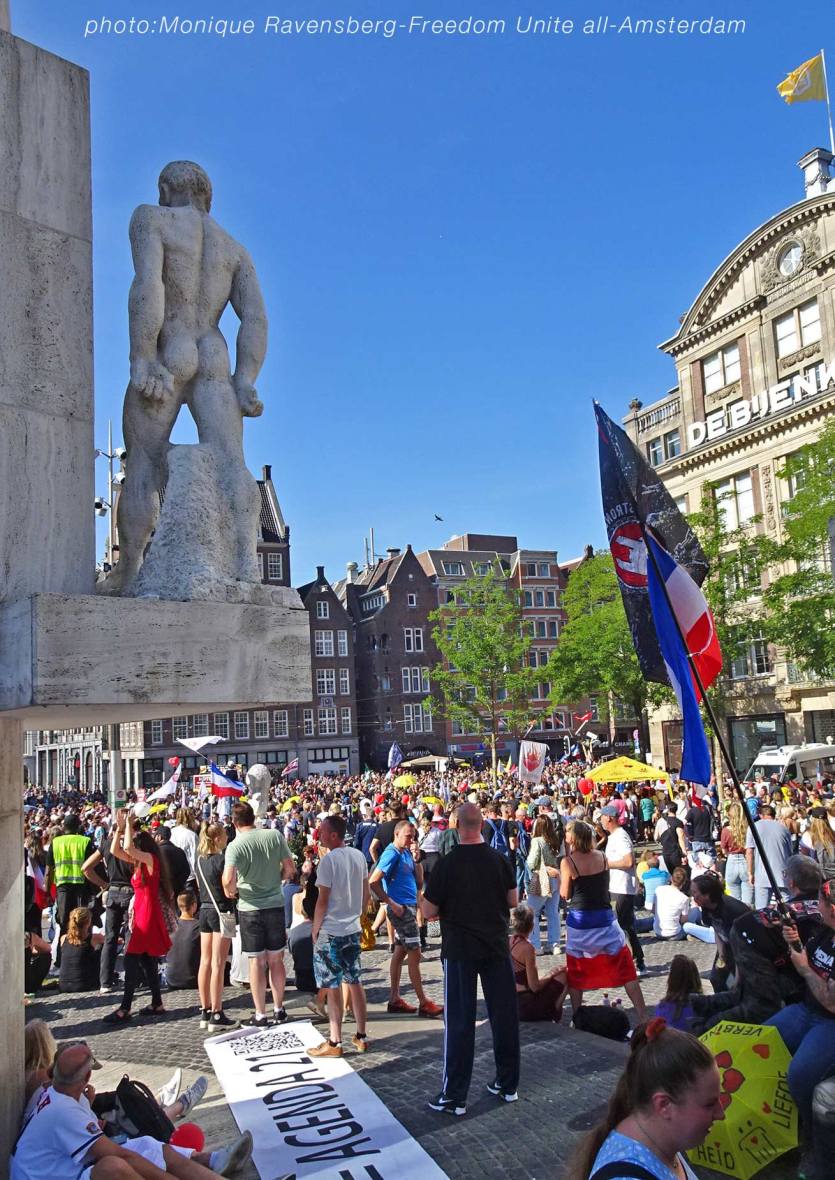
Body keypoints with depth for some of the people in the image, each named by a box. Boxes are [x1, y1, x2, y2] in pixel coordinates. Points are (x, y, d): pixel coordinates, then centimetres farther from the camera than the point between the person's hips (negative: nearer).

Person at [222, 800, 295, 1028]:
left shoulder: (235, 846, -14)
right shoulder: (275, 835, -5)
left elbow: (228, 881, -24)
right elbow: (289, 868, 0)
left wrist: (231, 891, -3)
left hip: (250, 908, -3)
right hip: (276, 905, 3)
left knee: (257, 962, 7)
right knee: (276, 960, 15)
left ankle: (260, 1015, 14)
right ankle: (279, 1009, 25)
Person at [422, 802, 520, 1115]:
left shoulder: (447, 864, -15)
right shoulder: (500, 859, -5)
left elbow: (429, 912, -10)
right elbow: (513, 901, 5)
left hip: (459, 950, -3)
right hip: (496, 947, 3)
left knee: (459, 1021, 4)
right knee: (504, 1014, 14)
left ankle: (454, 1097, 9)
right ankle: (508, 1084, 25)